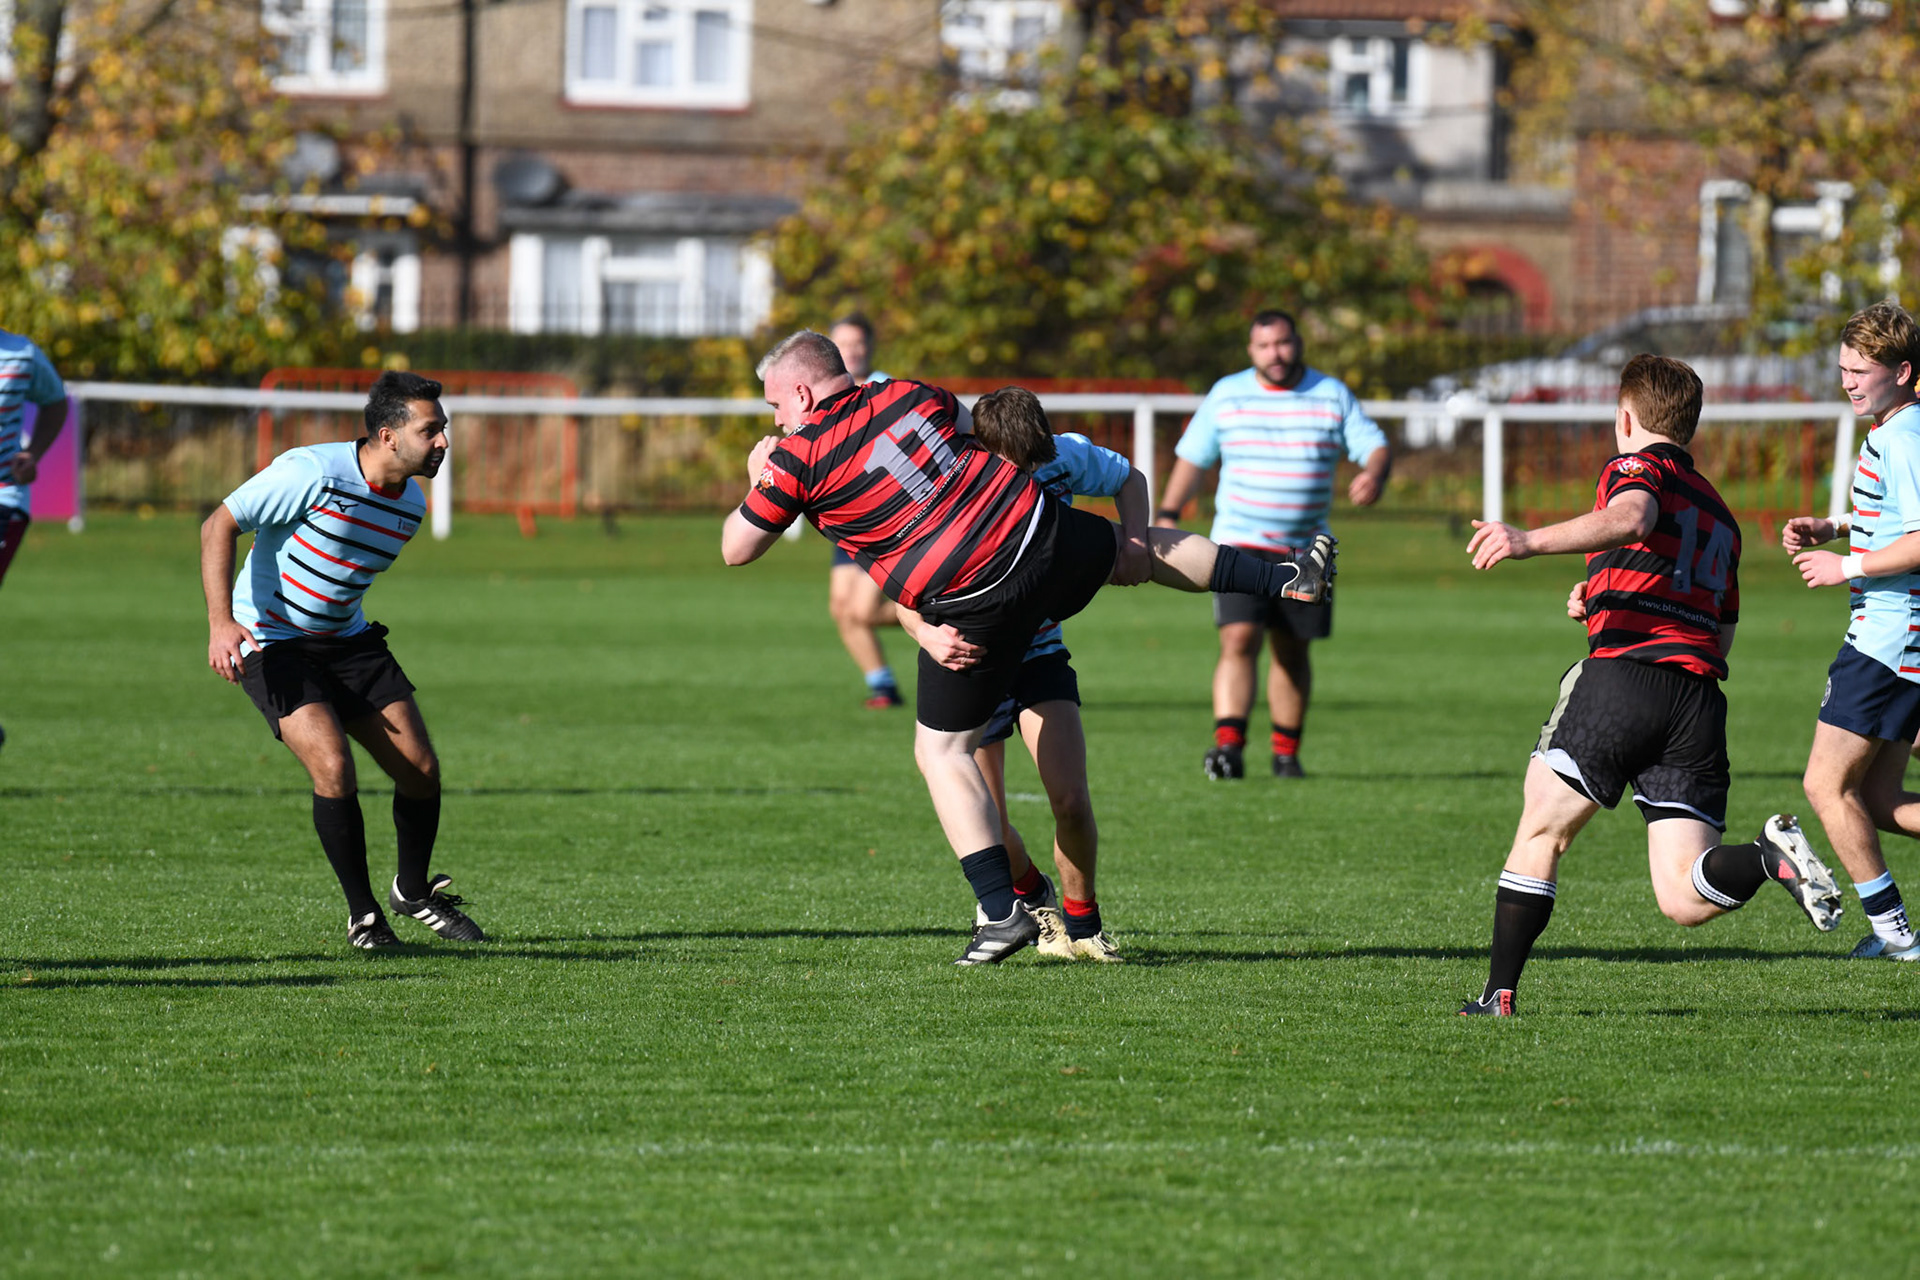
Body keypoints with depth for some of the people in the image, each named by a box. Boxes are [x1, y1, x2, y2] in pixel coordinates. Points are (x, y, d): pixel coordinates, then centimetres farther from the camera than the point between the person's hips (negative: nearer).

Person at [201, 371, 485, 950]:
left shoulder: (410, 504, 1)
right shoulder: (314, 472, -23)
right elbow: (218, 525, -19)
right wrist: (221, 622, -27)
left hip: (346, 638, 7)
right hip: (271, 641, -7)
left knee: (422, 768, -2)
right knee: (333, 766, -23)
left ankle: (414, 891, 24)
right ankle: (362, 914, -6)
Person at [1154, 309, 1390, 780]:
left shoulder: (1332, 396, 5)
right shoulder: (1226, 396, 5)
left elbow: (1375, 445, 0)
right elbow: (1191, 458, 11)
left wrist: (1374, 475, -23)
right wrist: (1167, 516, 1)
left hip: (1305, 548, 2)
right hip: (1239, 545, -2)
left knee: (1292, 651, 8)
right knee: (1238, 640, -17)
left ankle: (1286, 752, 20)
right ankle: (1229, 745, -26)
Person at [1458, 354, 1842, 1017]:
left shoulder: (1636, 466, 8)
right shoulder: (1719, 513, 30)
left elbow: (1629, 520, -18)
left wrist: (1530, 540, -31)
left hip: (1624, 671, -6)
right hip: (1701, 700, 6)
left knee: (1541, 832, 10)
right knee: (1684, 898, -1)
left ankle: (1499, 992, 8)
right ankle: (1772, 856, -28)